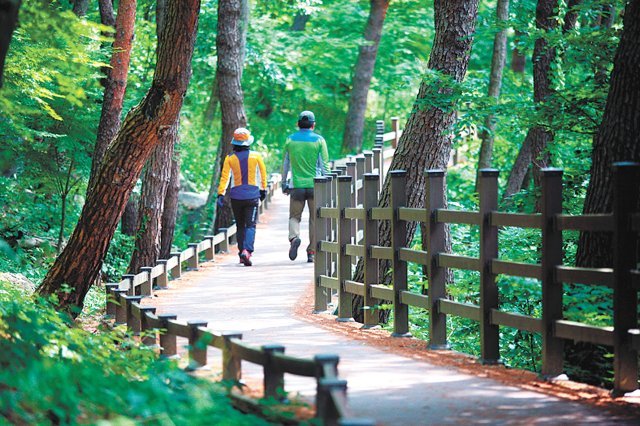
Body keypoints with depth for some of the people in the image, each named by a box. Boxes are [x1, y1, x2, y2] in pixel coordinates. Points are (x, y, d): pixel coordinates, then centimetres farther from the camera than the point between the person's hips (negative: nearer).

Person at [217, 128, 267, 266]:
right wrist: (263, 190, 22)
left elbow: (225, 177, -9)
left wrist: (221, 194, -11)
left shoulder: (230, 158, -2)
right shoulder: (256, 156, -1)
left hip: (236, 196, 1)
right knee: (250, 225, -3)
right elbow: (262, 174, 8)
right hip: (252, 195, -1)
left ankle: (242, 253, 17)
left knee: (240, 226, 15)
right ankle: (247, 251, -24)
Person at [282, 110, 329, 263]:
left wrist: (284, 183, 19)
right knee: (314, 219, 7)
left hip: (296, 186, 1)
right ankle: (312, 252, 7)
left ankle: (294, 237, -19)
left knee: (294, 216, 11)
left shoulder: (290, 140, 4)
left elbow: (285, 164, 10)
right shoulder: (319, 140, -1)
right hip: (315, 185, -1)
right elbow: (324, 165, -1)